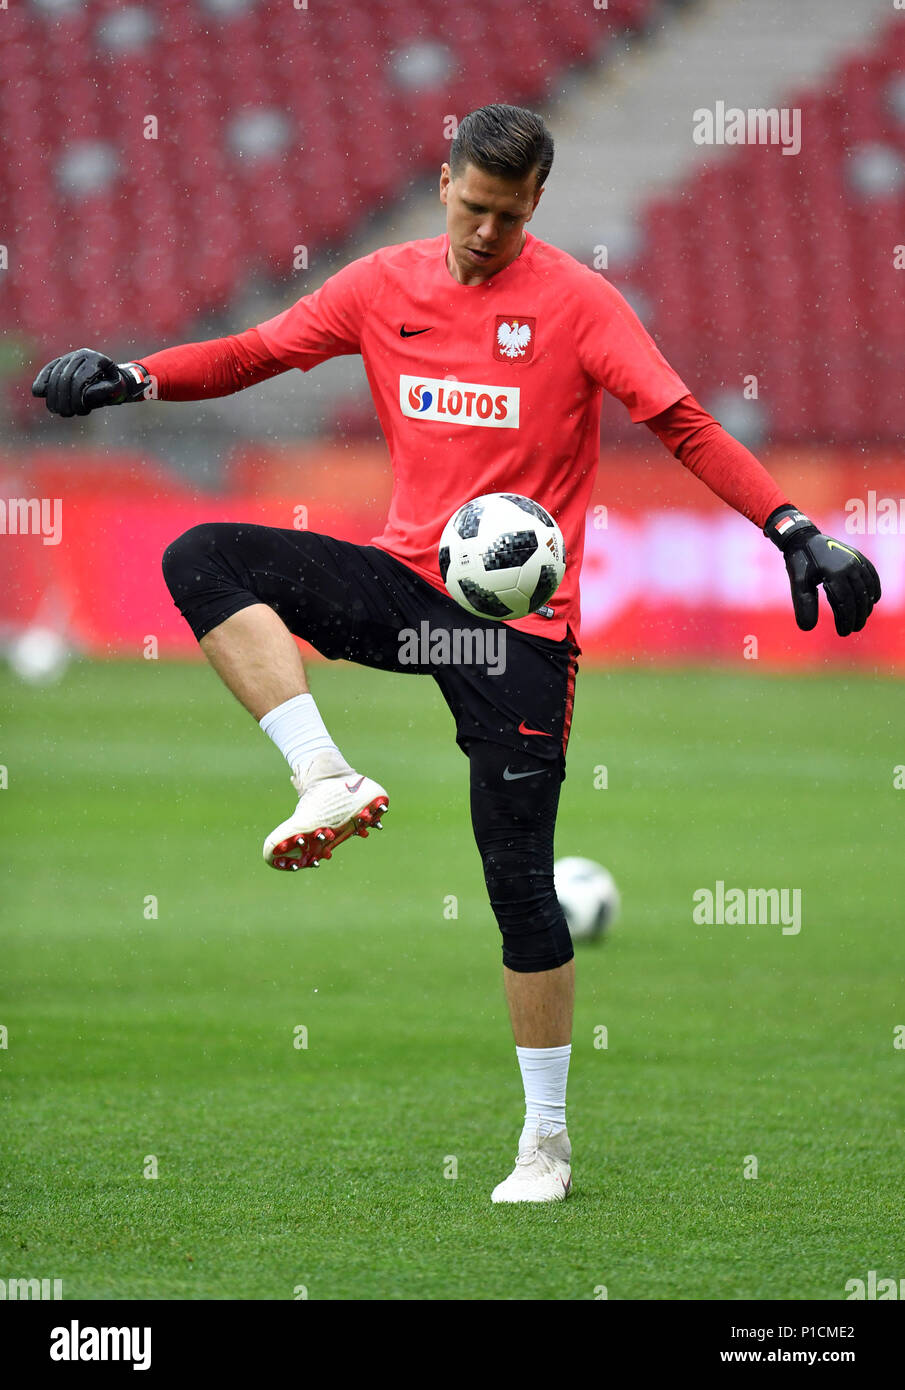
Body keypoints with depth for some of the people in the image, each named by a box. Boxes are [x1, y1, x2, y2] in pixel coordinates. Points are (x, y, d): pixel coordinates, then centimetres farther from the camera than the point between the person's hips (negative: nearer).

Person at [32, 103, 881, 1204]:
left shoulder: (577, 303, -6)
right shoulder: (385, 284, 5)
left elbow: (685, 427, -10)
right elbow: (255, 354, 7)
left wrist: (794, 532, -20)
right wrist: (131, 378, -10)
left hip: (522, 616, -4)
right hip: (407, 580, 4)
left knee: (519, 877, -3)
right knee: (203, 561, -18)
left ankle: (547, 1140, 9)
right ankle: (329, 783, -19)